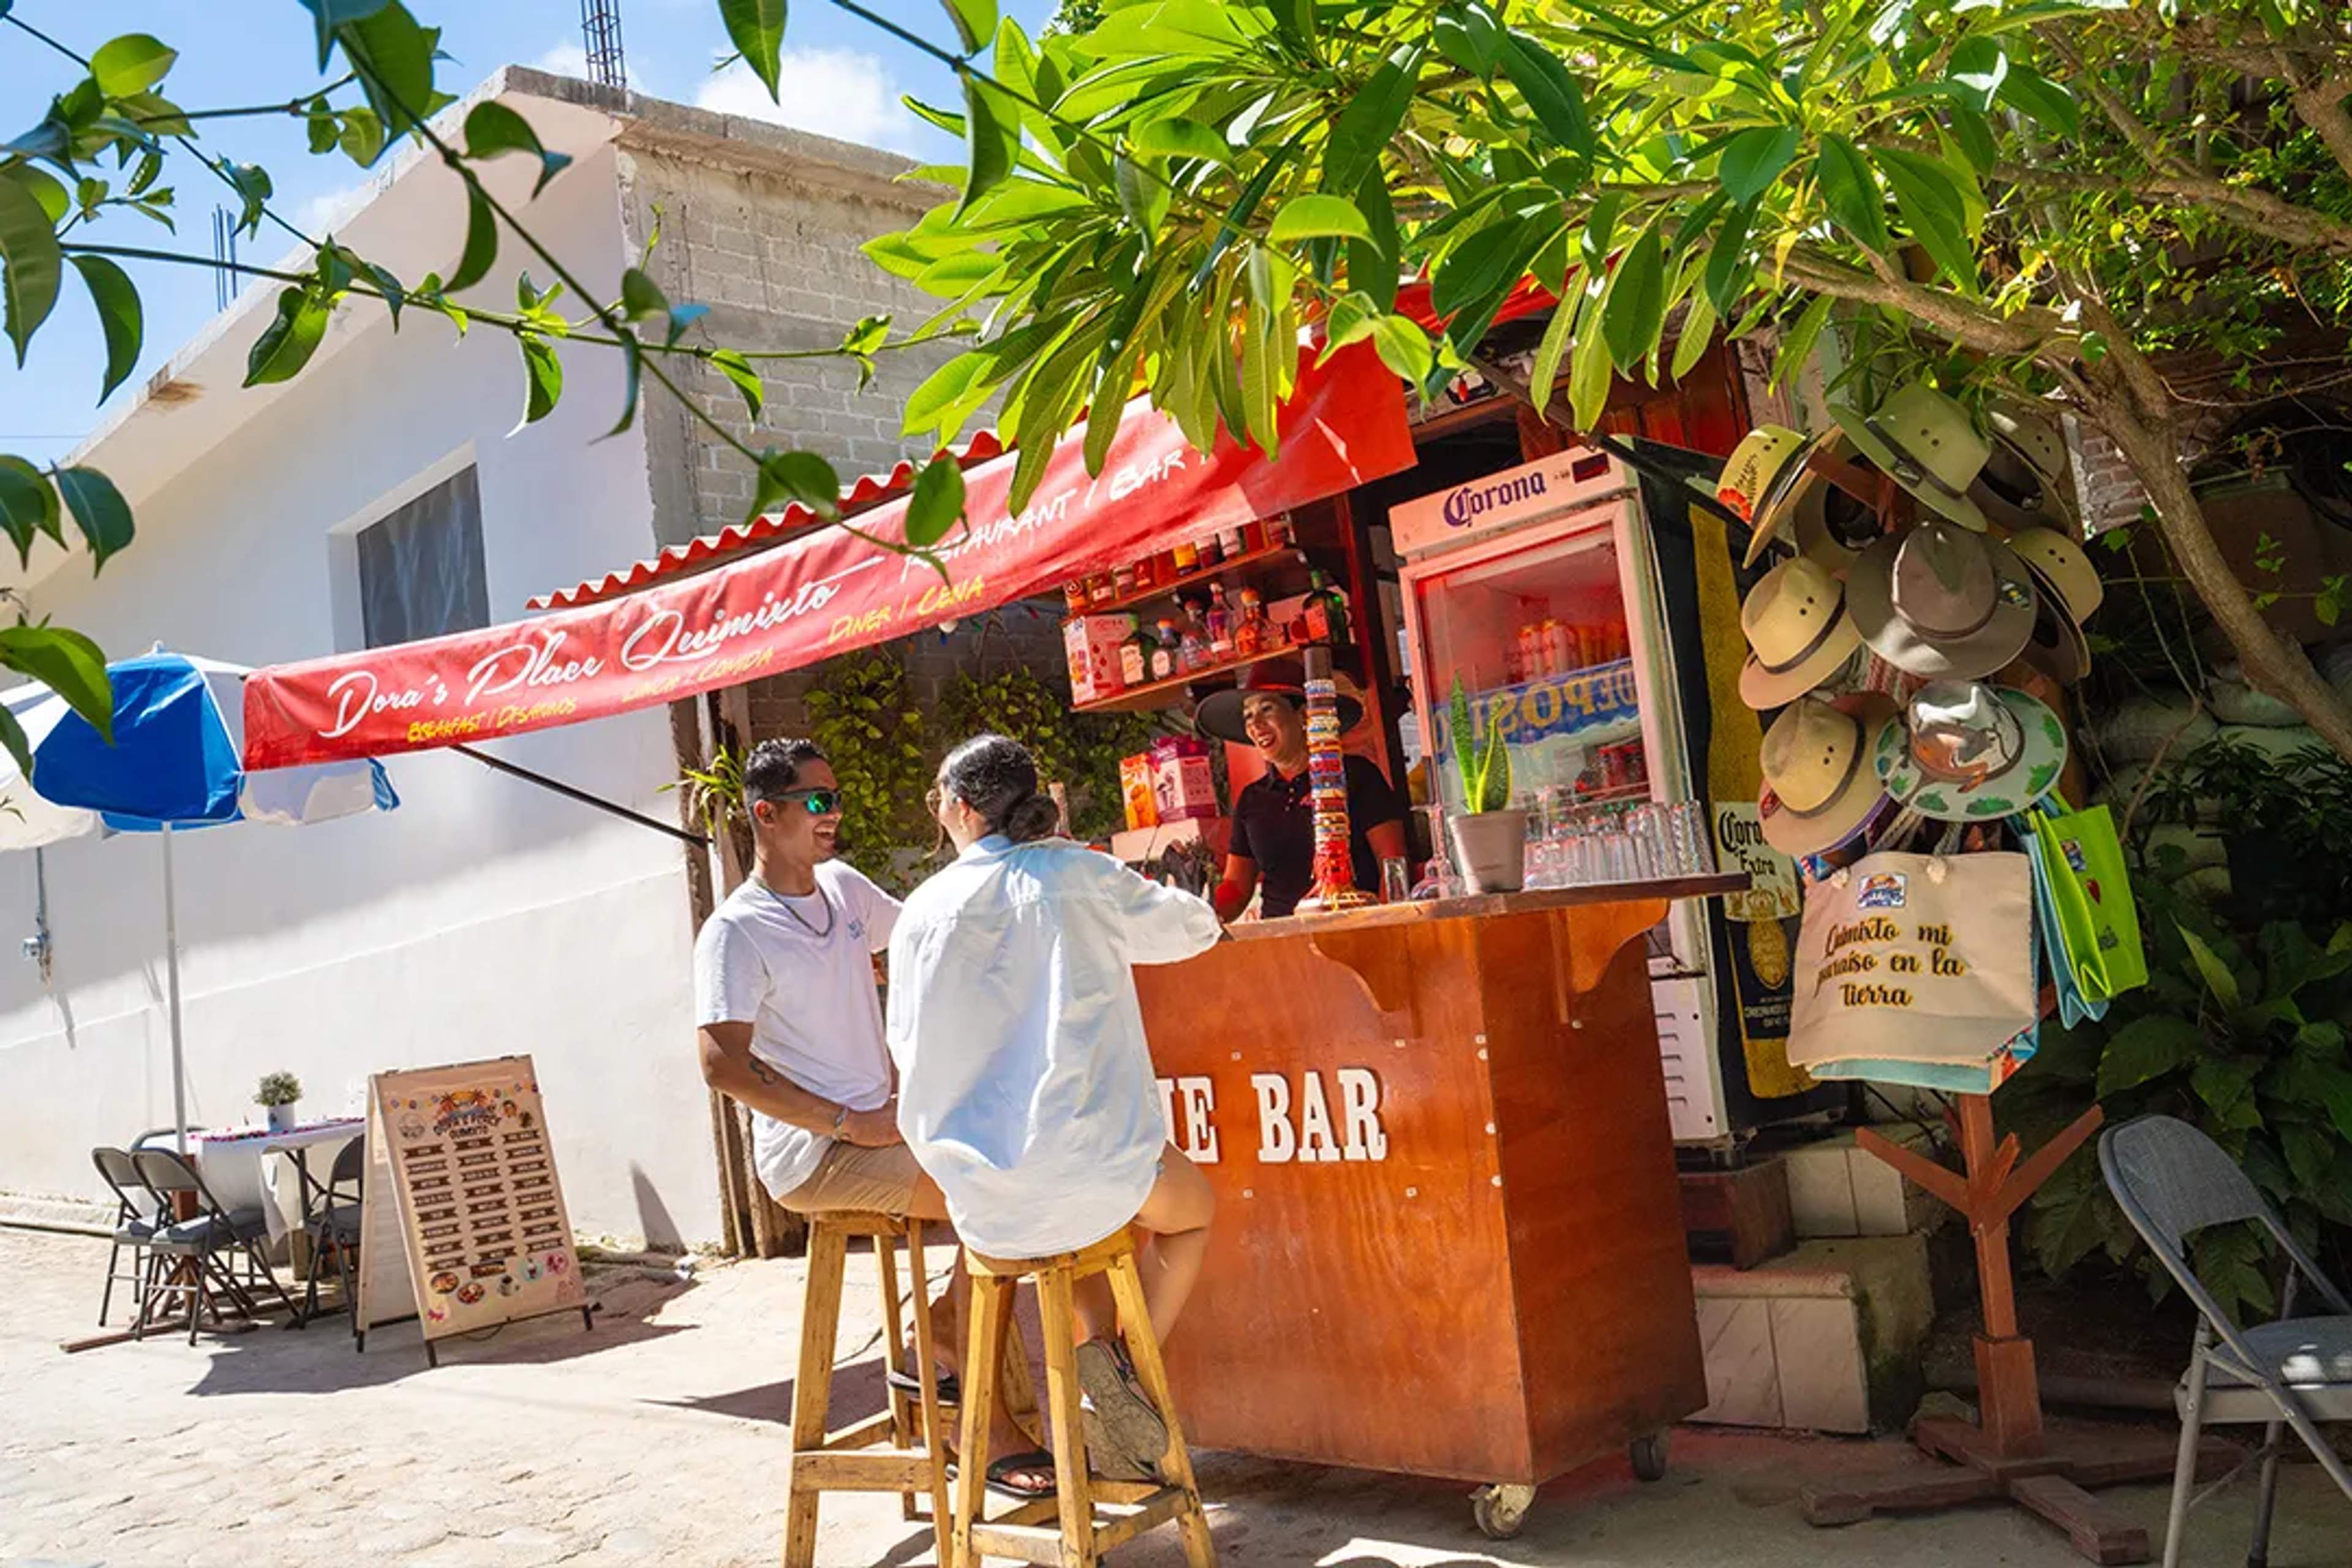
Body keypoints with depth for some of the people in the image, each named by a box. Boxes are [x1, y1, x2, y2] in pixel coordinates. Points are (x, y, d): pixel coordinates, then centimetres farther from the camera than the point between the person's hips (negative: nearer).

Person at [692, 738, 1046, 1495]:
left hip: (877, 1122, 8)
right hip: (812, 1155, -8)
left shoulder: (844, 887, 11)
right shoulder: (736, 932, -12)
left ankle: (940, 1338, 8)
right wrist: (849, 1123, -20)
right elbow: (724, 1065, -19)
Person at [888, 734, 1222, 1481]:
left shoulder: (922, 911, 1)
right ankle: (1126, 1369, 8)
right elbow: (1190, 928, 13)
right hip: (1083, 1159, -3)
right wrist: (1193, 915, 37)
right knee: (1193, 1209, 28)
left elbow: (910, 1046, 9)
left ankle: (1099, 1353, 20)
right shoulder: (1078, 875, -3)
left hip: (977, 1194, 3)